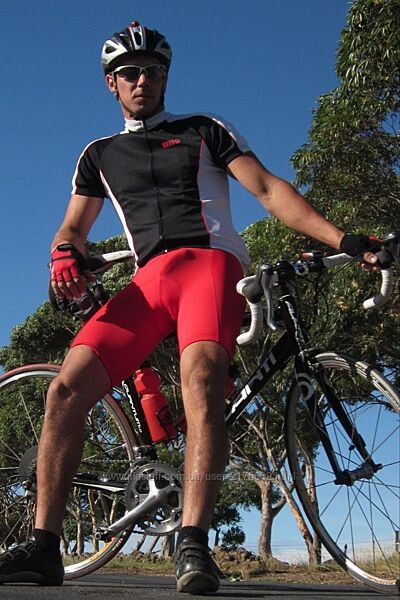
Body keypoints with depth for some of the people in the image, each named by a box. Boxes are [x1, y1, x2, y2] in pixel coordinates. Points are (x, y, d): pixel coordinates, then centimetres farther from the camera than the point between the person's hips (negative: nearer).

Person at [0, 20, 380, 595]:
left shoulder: (205, 131, 17)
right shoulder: (99, 155, 25)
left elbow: (269, 189, 8)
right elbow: (72, 229, 21)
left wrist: (342, 238, -4)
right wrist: (65, 255, -6)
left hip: (209, 262, -3)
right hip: (148, 280, 3)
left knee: (201, 379, -33)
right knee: (67, 389, -16)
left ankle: (193, 545, -34)